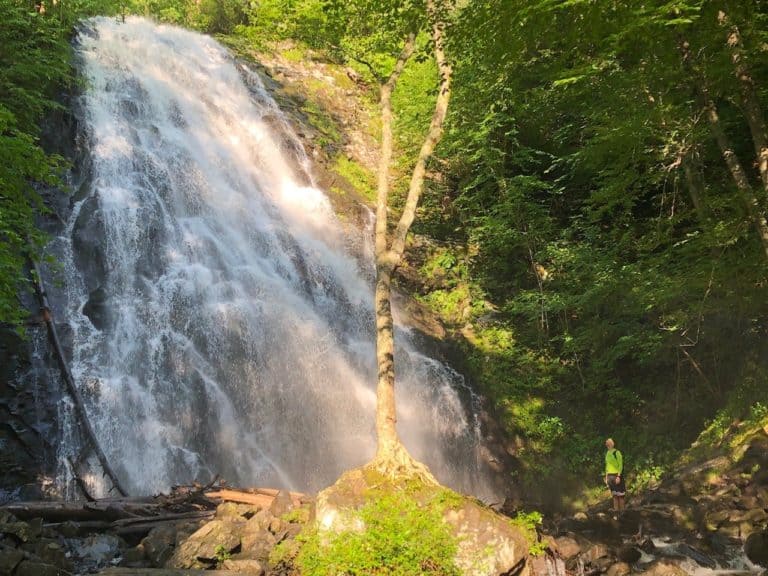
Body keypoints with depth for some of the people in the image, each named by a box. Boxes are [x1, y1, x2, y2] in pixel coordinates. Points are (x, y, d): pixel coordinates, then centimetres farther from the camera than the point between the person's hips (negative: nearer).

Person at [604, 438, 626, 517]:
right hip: (610, 476, 7)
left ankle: (621, 513, 2)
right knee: (614, 495, 9)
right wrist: (606, 477, 16)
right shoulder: (607, 453, 13)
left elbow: (620, 465, -13)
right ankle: (616, 513, 13)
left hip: (617, 476, -7)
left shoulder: (617, 453, -9)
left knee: (620, 495, -3)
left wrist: (618, 476, -19)